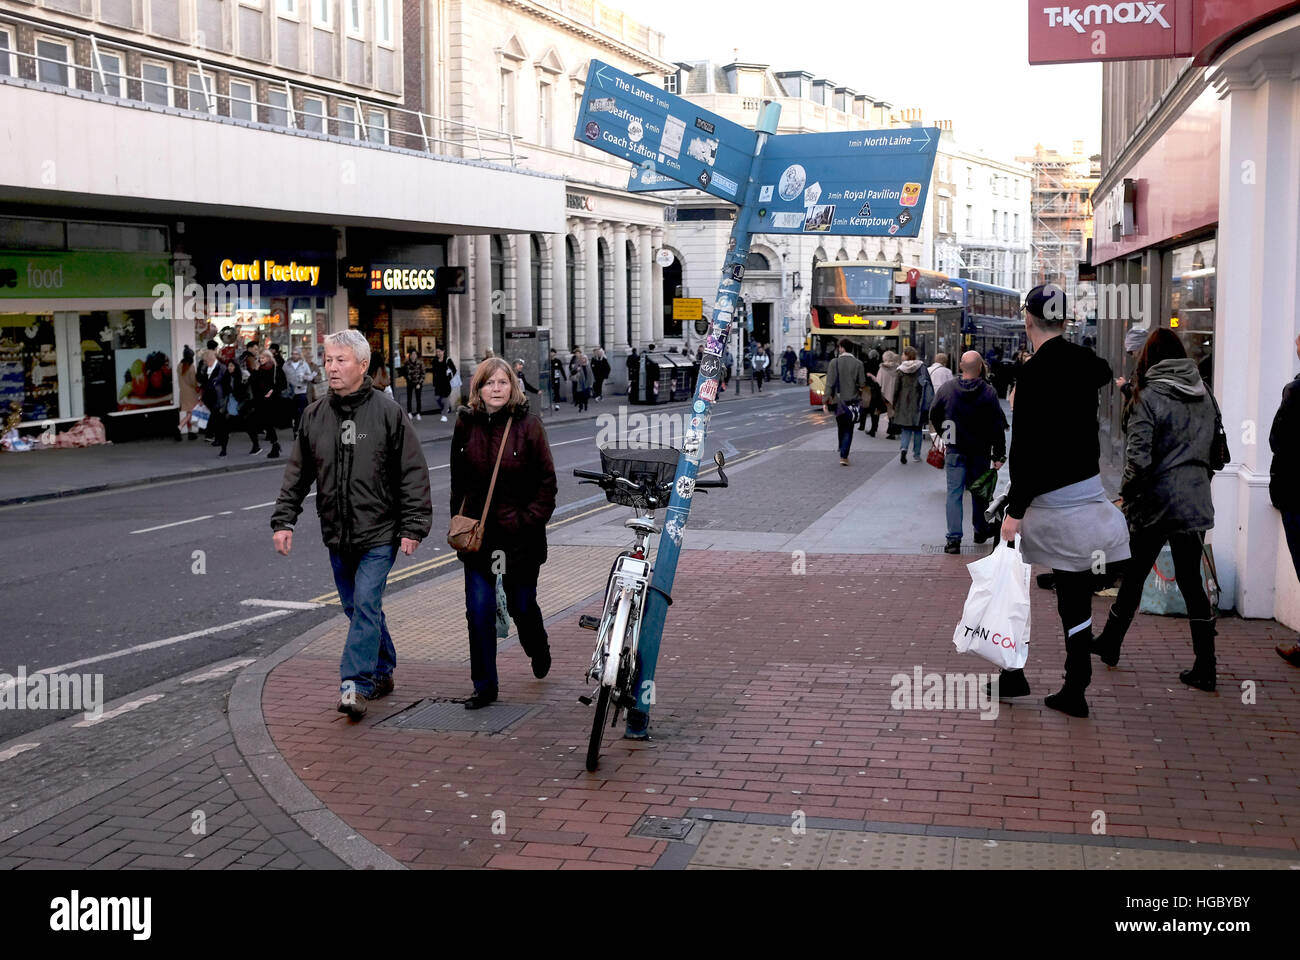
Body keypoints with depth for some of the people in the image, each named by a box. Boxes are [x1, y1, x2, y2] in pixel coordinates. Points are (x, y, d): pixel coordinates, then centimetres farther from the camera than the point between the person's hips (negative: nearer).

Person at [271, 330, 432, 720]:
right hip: (336, 534, 5)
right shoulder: (313, 416, 6)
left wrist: (413, 527, -10)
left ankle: (355, 683, -10)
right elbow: (297, 473, 12)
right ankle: (381, 673, 28)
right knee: (358, 608, 13)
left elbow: (413, 474, -6)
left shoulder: (388, 413, -7)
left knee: (366, 603, -12)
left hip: (379, 533, -5)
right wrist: (283, 520, 4)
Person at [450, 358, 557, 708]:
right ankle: (484, 686, 9)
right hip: (477, 534, 2)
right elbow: (458, 479, 13)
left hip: (519, 535, -2)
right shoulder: (466, 424, 3)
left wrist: (530, 519, -11)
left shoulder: (528, 425, -6)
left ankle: (538, 651, 44)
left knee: (522, 606, 11)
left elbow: (546, 481, -4)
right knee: (479, 610, -3)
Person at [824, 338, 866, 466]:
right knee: (848, 430, 4)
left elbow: (830, 383, -10)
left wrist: (826, 401, -6)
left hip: (838, 400, 0)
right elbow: (862, 384, -5)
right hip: (852, 400, 0)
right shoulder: (858, 363, -4)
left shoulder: (834, 362, -6)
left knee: (841, 428, 18)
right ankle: (844, 456, -7)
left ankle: (843, 453, 28)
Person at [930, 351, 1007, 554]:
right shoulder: (988, 392, -11)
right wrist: (999, 455, -3)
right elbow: (998, 425, -10)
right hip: (980, 452, 0)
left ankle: (954, 538, -9)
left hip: (955, 451, 0)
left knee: (954, 493, 0)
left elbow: (934, 416, 6)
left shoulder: (946, 388, -7)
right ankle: (981, 529, 32)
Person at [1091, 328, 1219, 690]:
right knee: (1191, 580, 8)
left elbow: (1138, 459, -17)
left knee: (1134, 576, 11)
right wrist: (1199, 476, 16)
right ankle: (1204, 668, 5)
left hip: (1156, 503, -4)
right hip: (1196, 504, 5)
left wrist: (1127, 494, -3)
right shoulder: (1205, 397, 7)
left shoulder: (1149, 398, -11)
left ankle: (1109, 645, 28)